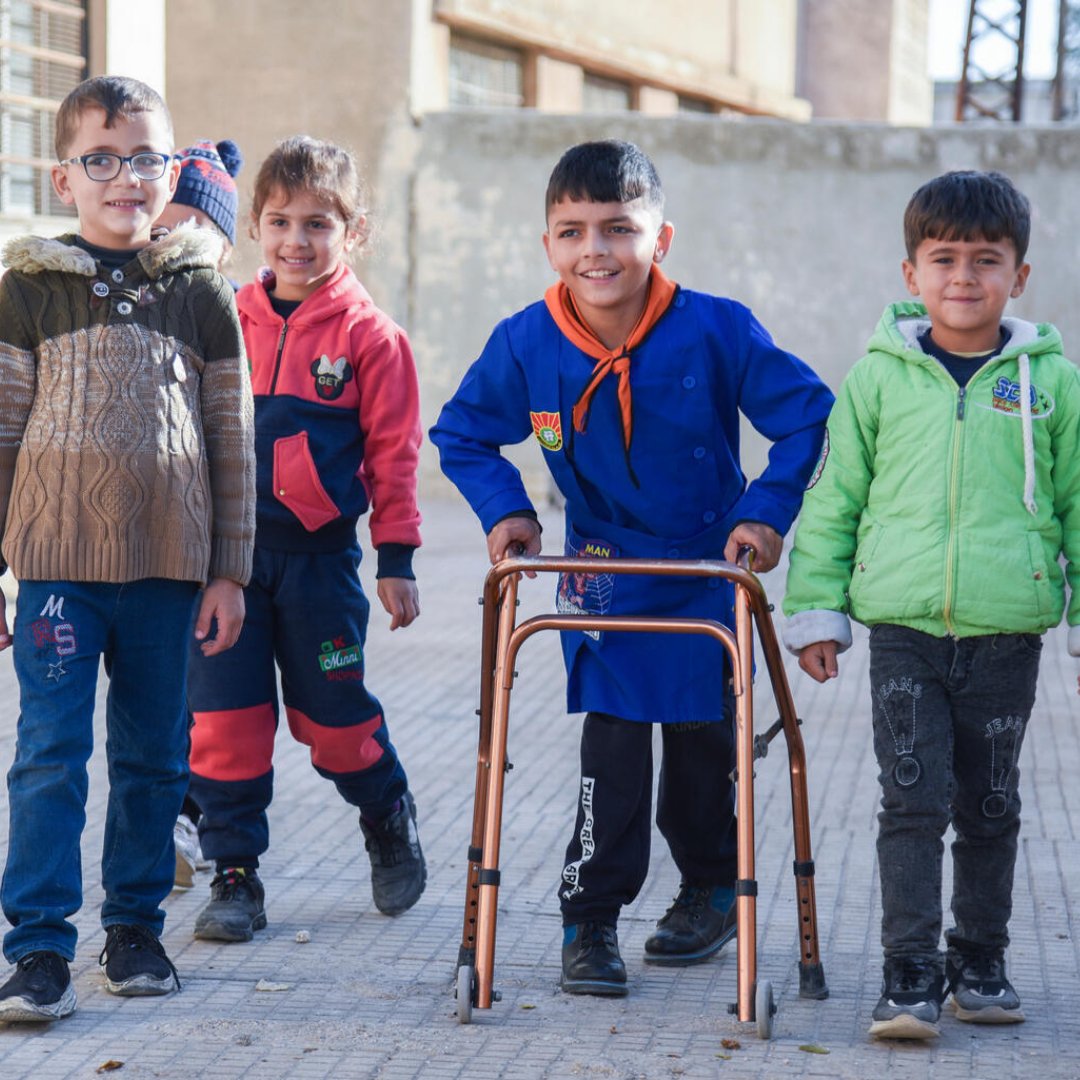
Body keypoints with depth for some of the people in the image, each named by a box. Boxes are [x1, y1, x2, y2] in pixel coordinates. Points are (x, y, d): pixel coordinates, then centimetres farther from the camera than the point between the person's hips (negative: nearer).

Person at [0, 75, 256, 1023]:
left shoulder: (202, 293, 5)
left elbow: (233, 443, 8)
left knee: (155, 755, 9)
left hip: (168, 567, 2)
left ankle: (136, 925, 23)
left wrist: (229, 573, 5)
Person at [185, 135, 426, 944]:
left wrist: (397, 558, -2)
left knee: (331, 714, 8)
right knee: (225, 718, 1)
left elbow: (393, 450, -1)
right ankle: (235, 873, 11)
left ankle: (388, 817, 36)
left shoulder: (369, 335, -4)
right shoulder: (230, 321, 4)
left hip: (320, 552, -2)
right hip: (227, 551, 3)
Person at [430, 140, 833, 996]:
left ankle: (713, 888, 34)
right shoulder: (525, 345, -13)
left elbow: (809, 416, -10)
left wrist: (767, 511, -15)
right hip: (601, 575, 0)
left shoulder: (716, 331, -19)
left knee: (703, 740, 12)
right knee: (611, 744, -6)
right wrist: (505, 509, -8)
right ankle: (591, 917, 3)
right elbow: (461, 434, 4)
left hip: (708, 572, 0)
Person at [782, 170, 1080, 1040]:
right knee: (914, 801, -5)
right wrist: (817, 611, 5)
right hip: (903, 627, -1)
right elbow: (834, 498, 7)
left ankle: (979, 961, 26)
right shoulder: (880, 377, 2)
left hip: (1007, 634, 1)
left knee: (989, 807, 12)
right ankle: (911, 975, 1)